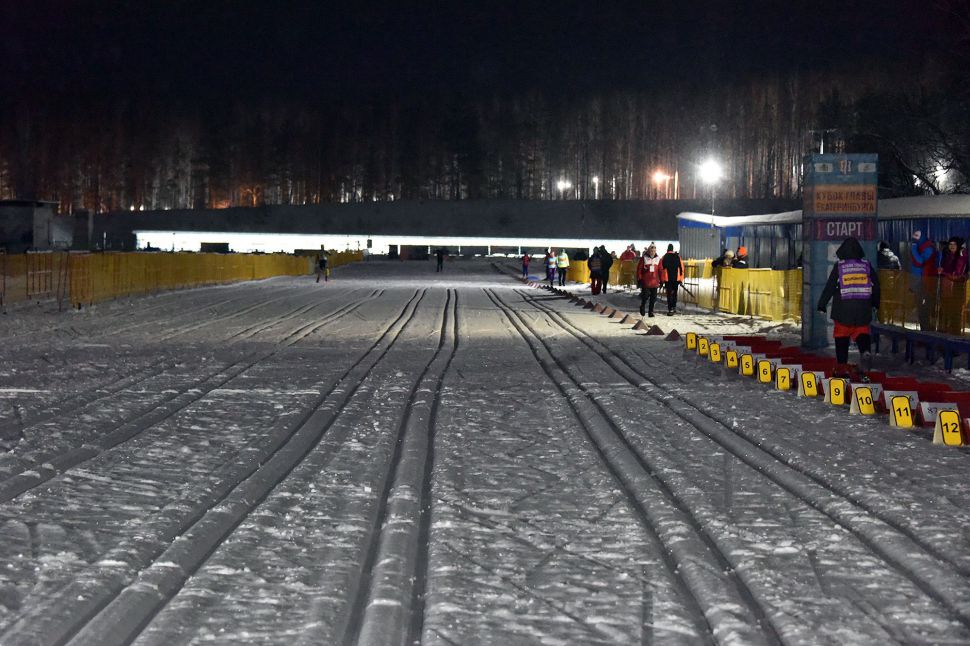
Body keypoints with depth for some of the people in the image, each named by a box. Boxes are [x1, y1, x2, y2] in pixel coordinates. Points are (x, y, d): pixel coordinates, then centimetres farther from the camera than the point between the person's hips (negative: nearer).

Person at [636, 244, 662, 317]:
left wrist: (661, 280, 8)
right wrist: (639, 279, -5)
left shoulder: (658, 258, 7)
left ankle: (651, 311, 12)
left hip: (654, 282, 3)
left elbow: (660, 270, 10)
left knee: (653, 297, 3)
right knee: (645, 296, -3)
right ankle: (642, 307, 23)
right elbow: (639, 268, -1)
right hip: (645, 281, -3)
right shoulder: (644, 258, -1)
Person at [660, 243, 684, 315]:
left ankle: (670, 309, -12)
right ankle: (674, 308, 25)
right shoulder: (677, 256, 3)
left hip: (668, 279, -3)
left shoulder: (664, 257, -3)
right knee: (674, 293, 19)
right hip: (676, 279, 3)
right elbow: (681, 268, 4)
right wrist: (681, 279, 10)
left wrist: (662, 280, 3)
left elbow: (662, 269, -3)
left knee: (669, 294, -2)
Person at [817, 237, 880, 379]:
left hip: (843, 310, -2)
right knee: (862, 332, 9)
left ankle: (842, 367, 7)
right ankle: (865, 351, -24)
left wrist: (822, 305, 5)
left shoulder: (838, 266, -4)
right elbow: (876, 285, 11)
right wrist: (875, 303, 25)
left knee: (842, 335, 8)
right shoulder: (866, 265, 4)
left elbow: (829, 287, -4)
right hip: (863, 308, 2)